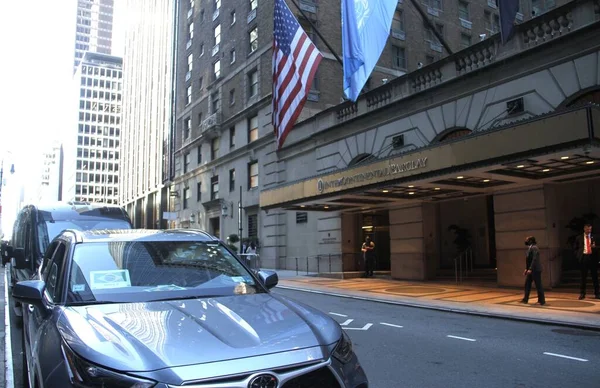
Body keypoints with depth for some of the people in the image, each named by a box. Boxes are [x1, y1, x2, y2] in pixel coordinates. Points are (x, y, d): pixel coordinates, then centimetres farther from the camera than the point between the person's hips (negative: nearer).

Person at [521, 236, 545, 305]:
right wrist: (526, 269, 17)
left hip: (535, 270, -9)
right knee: (527, 284, 9)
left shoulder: (534, 248, -16)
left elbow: (535, 259, -23)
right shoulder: (529, 248, 13)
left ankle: (542, 300, 7)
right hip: (531, 270, 10)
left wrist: (530, 269, -26)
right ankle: (525, 299, 14)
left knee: (538, 285, -1)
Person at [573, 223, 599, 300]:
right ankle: (582, 294, 10)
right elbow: (576, 248, 10)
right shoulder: (579, 238, 7)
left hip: (592, 257, 1)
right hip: (583, 257, 0)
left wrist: (594, 247, -13)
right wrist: (578, 256, -3)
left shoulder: (594, 237, 8)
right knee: (583, 277, 4)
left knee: (594, 276, 5)